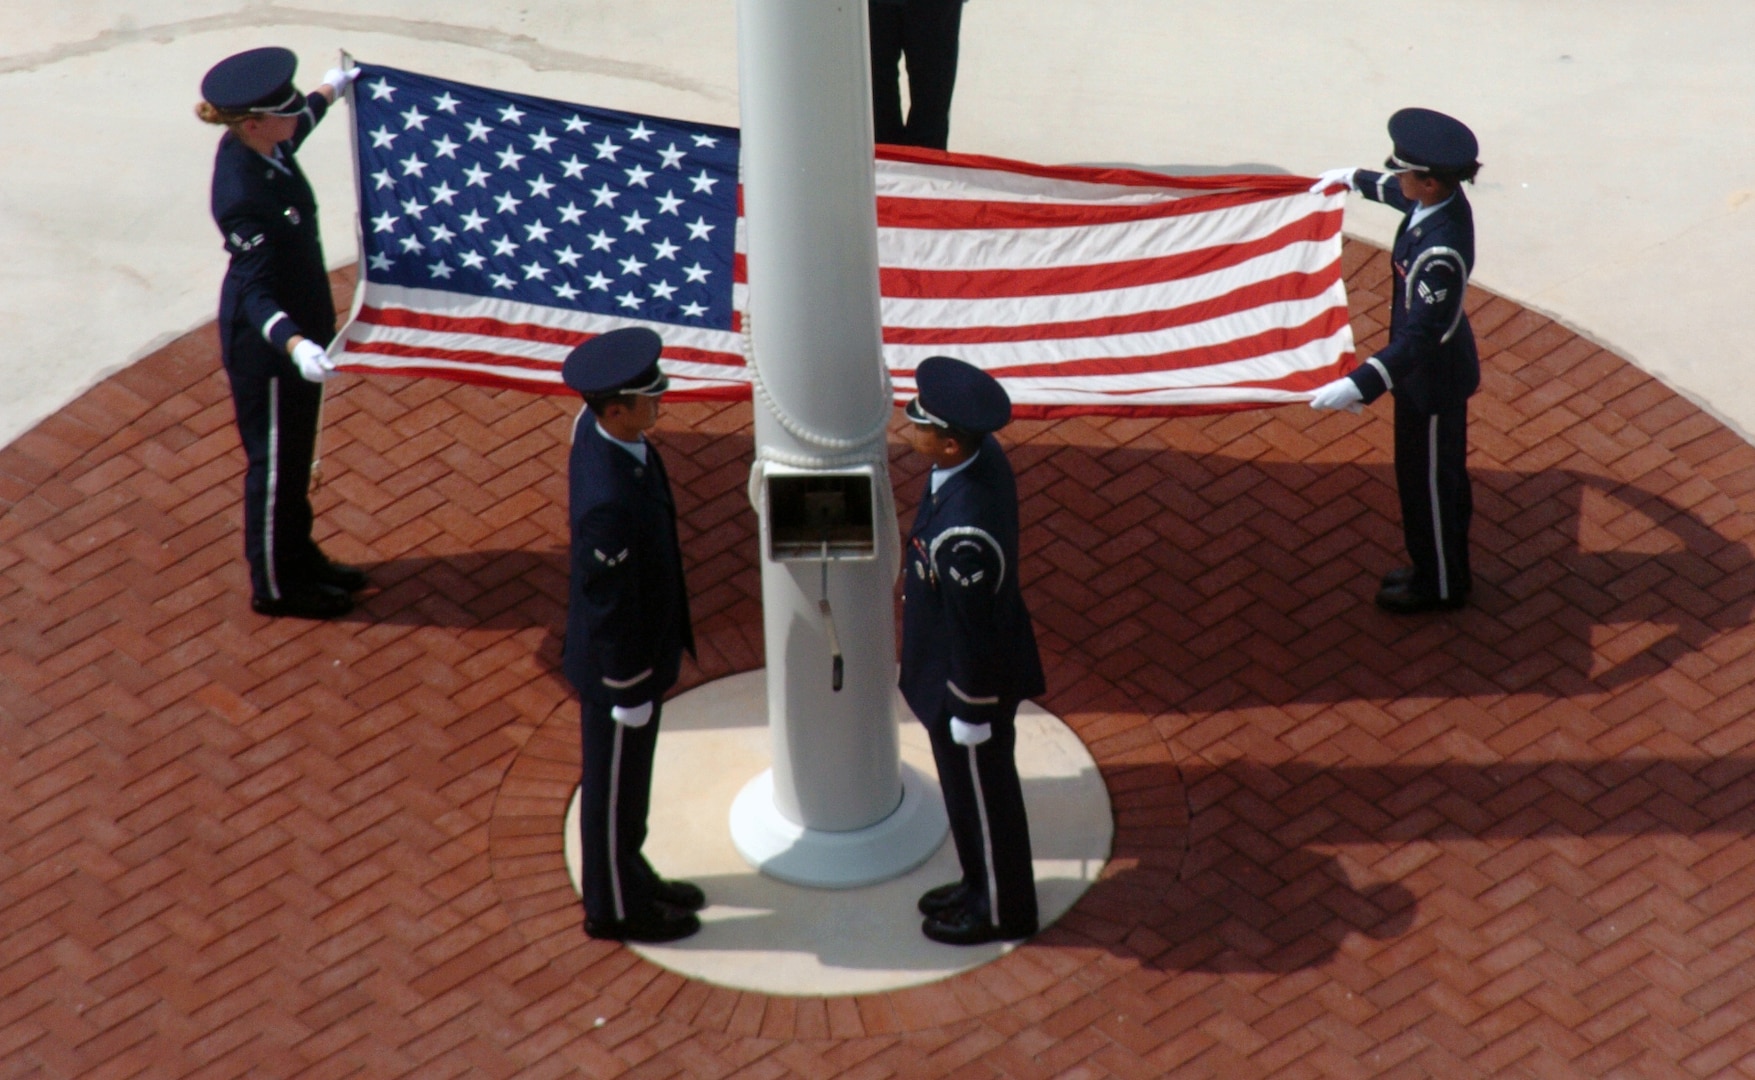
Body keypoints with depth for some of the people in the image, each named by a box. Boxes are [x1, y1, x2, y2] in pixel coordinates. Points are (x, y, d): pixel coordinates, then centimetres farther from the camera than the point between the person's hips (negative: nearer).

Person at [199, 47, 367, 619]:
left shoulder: (257, 148, -7)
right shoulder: (242, 196, -34)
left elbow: (289, 138, 20)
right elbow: (255, 291, -36)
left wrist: (328, 91, 35)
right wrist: (292, 343, -52)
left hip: (298, 323, 9)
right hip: (265, 341, -9)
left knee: (295, 451, 24)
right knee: (275, 459, 9)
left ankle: (297, 557, 42)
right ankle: (275, 586, 27)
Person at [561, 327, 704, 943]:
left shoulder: (599, 430, -10)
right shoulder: (610, 499, -39)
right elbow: (610, 608, -28)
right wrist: (630, 691, -16)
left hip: (637, 646, 9)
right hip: (618, 663, -9)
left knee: (628, 776, 28)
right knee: (615, 785, 14)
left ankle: (628, 874, 48)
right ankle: (613, 909, 35)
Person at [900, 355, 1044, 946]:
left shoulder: (963, 534, -40)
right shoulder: (984, 454, -13)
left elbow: (972, 631, -28)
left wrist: (970, 714, -15)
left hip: (970, 681, -9)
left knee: (980, 795, 16)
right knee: (971, 787, 28)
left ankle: (1001, 910, 39)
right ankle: (982, 883, 50)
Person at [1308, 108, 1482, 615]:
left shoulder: (1440, 252, -37)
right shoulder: (1444, 201, -10)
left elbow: (1419, 337, -39)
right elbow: (1401, 194, 16)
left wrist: (1359, 386, -47)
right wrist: (1355, 178, 32)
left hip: (1431, 377, -9)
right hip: (1438, 367, 9)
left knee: (1428, 481, 12)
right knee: (1442, 474, 25)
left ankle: (1439, 586, 32)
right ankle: (1440, 569, 43)